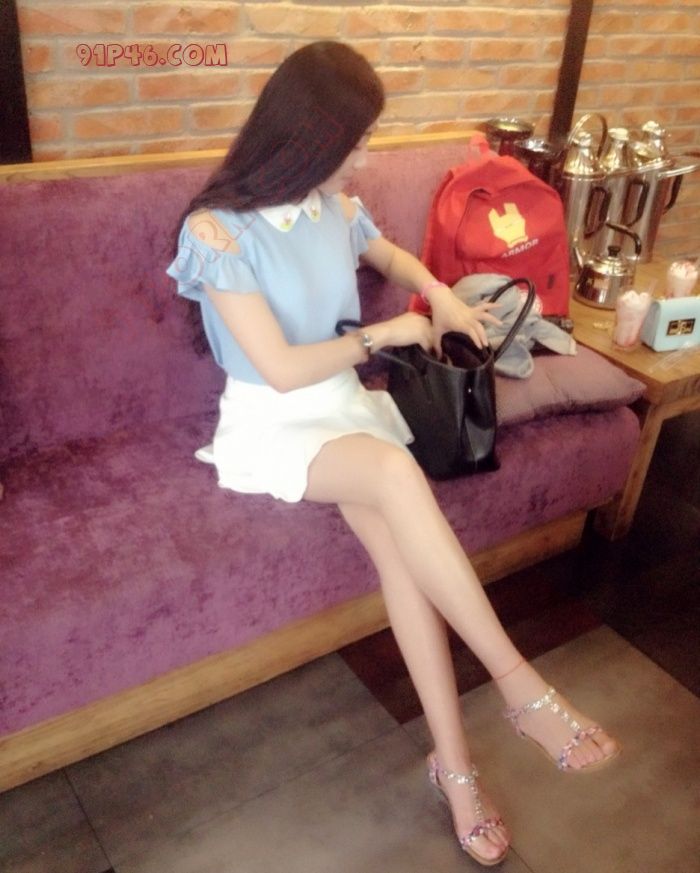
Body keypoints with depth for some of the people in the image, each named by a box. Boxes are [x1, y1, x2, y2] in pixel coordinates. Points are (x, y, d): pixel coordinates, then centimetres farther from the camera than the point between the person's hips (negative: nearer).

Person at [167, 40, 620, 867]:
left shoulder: (336, 207, 4)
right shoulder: (217, 228, -16)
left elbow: (392, 255, 26)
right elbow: (281, 369, -18)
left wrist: (440, 293, 6)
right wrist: (387, 332, -10)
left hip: (344, 402, 5)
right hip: (271, 421, -5)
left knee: (395, 540, -24)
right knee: (396, 472, -35)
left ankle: (452, 759, -14)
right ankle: (521, 685, -24)